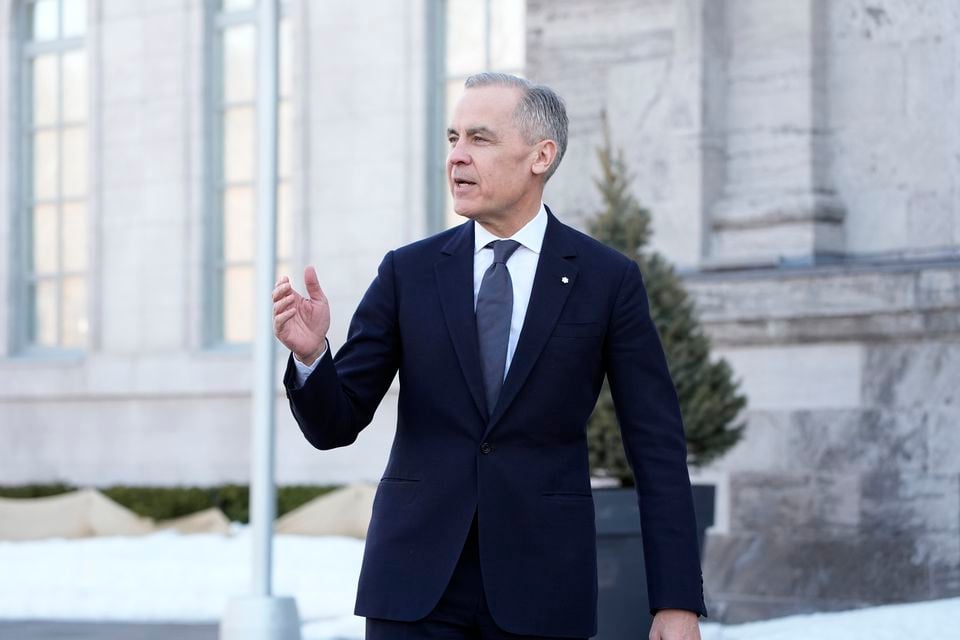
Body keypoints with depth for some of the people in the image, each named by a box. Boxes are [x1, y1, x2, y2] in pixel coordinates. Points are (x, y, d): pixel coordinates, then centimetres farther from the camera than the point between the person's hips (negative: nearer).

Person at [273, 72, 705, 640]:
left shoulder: (608, 280, 1)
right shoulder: (408, 273, 5)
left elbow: (658, 450, 0)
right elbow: (336, 425, 5)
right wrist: (311, 354, -17)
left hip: (541, 591, -1)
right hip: (416, 583, 1)